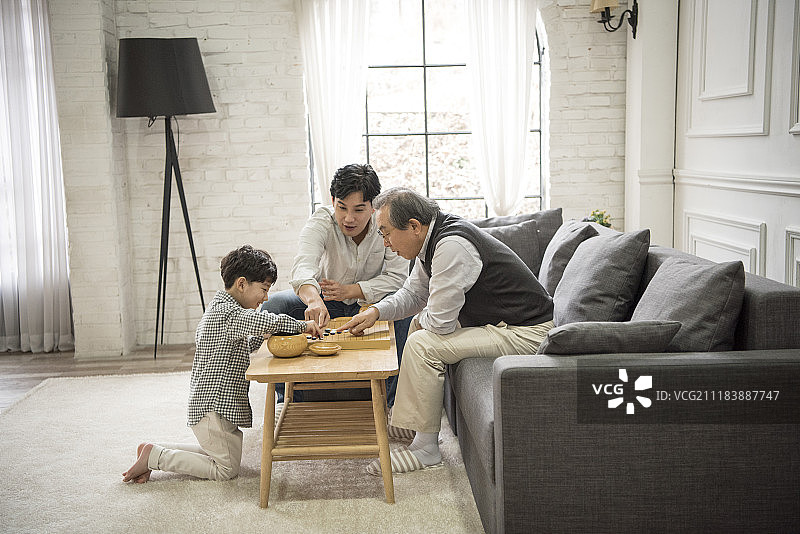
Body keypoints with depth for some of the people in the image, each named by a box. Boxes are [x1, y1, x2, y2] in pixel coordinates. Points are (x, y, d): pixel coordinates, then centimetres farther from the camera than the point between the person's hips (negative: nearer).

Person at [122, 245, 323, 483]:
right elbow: (261, 321, -41)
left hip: (209, 403, 11)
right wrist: (301, 325, -31)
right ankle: (155, 456, -1)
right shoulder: (228, 312, -20)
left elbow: (240, 346, 26)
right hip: (215, 407, -11)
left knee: (218, 452, 24)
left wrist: (260, 338, 11)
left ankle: (155, 453, 19)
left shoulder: (217, 307, 14)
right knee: (226, 469, -3)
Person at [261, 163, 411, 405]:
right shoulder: (321, 222, -22)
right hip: (327, 303, 1)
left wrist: (351, 290, -30)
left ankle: (392, 400, -16)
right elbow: (303, 266, -40)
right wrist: (314, 300, -63)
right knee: (273, 305, -24)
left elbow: (399, 276, -21)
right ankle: (288, 399, -9)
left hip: (370, 301, 0)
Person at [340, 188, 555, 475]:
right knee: (421, 324, 19)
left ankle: (425, 446, -6)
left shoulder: (452, 246, -27)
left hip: (525, 333, -11)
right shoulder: (433, 236, 4)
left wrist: (424, 320, -1)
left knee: (422, 345, -19)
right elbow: (413, 292, 17)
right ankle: (409, 419, 25)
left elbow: (439, 322, -24)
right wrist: (376, 311, 1)